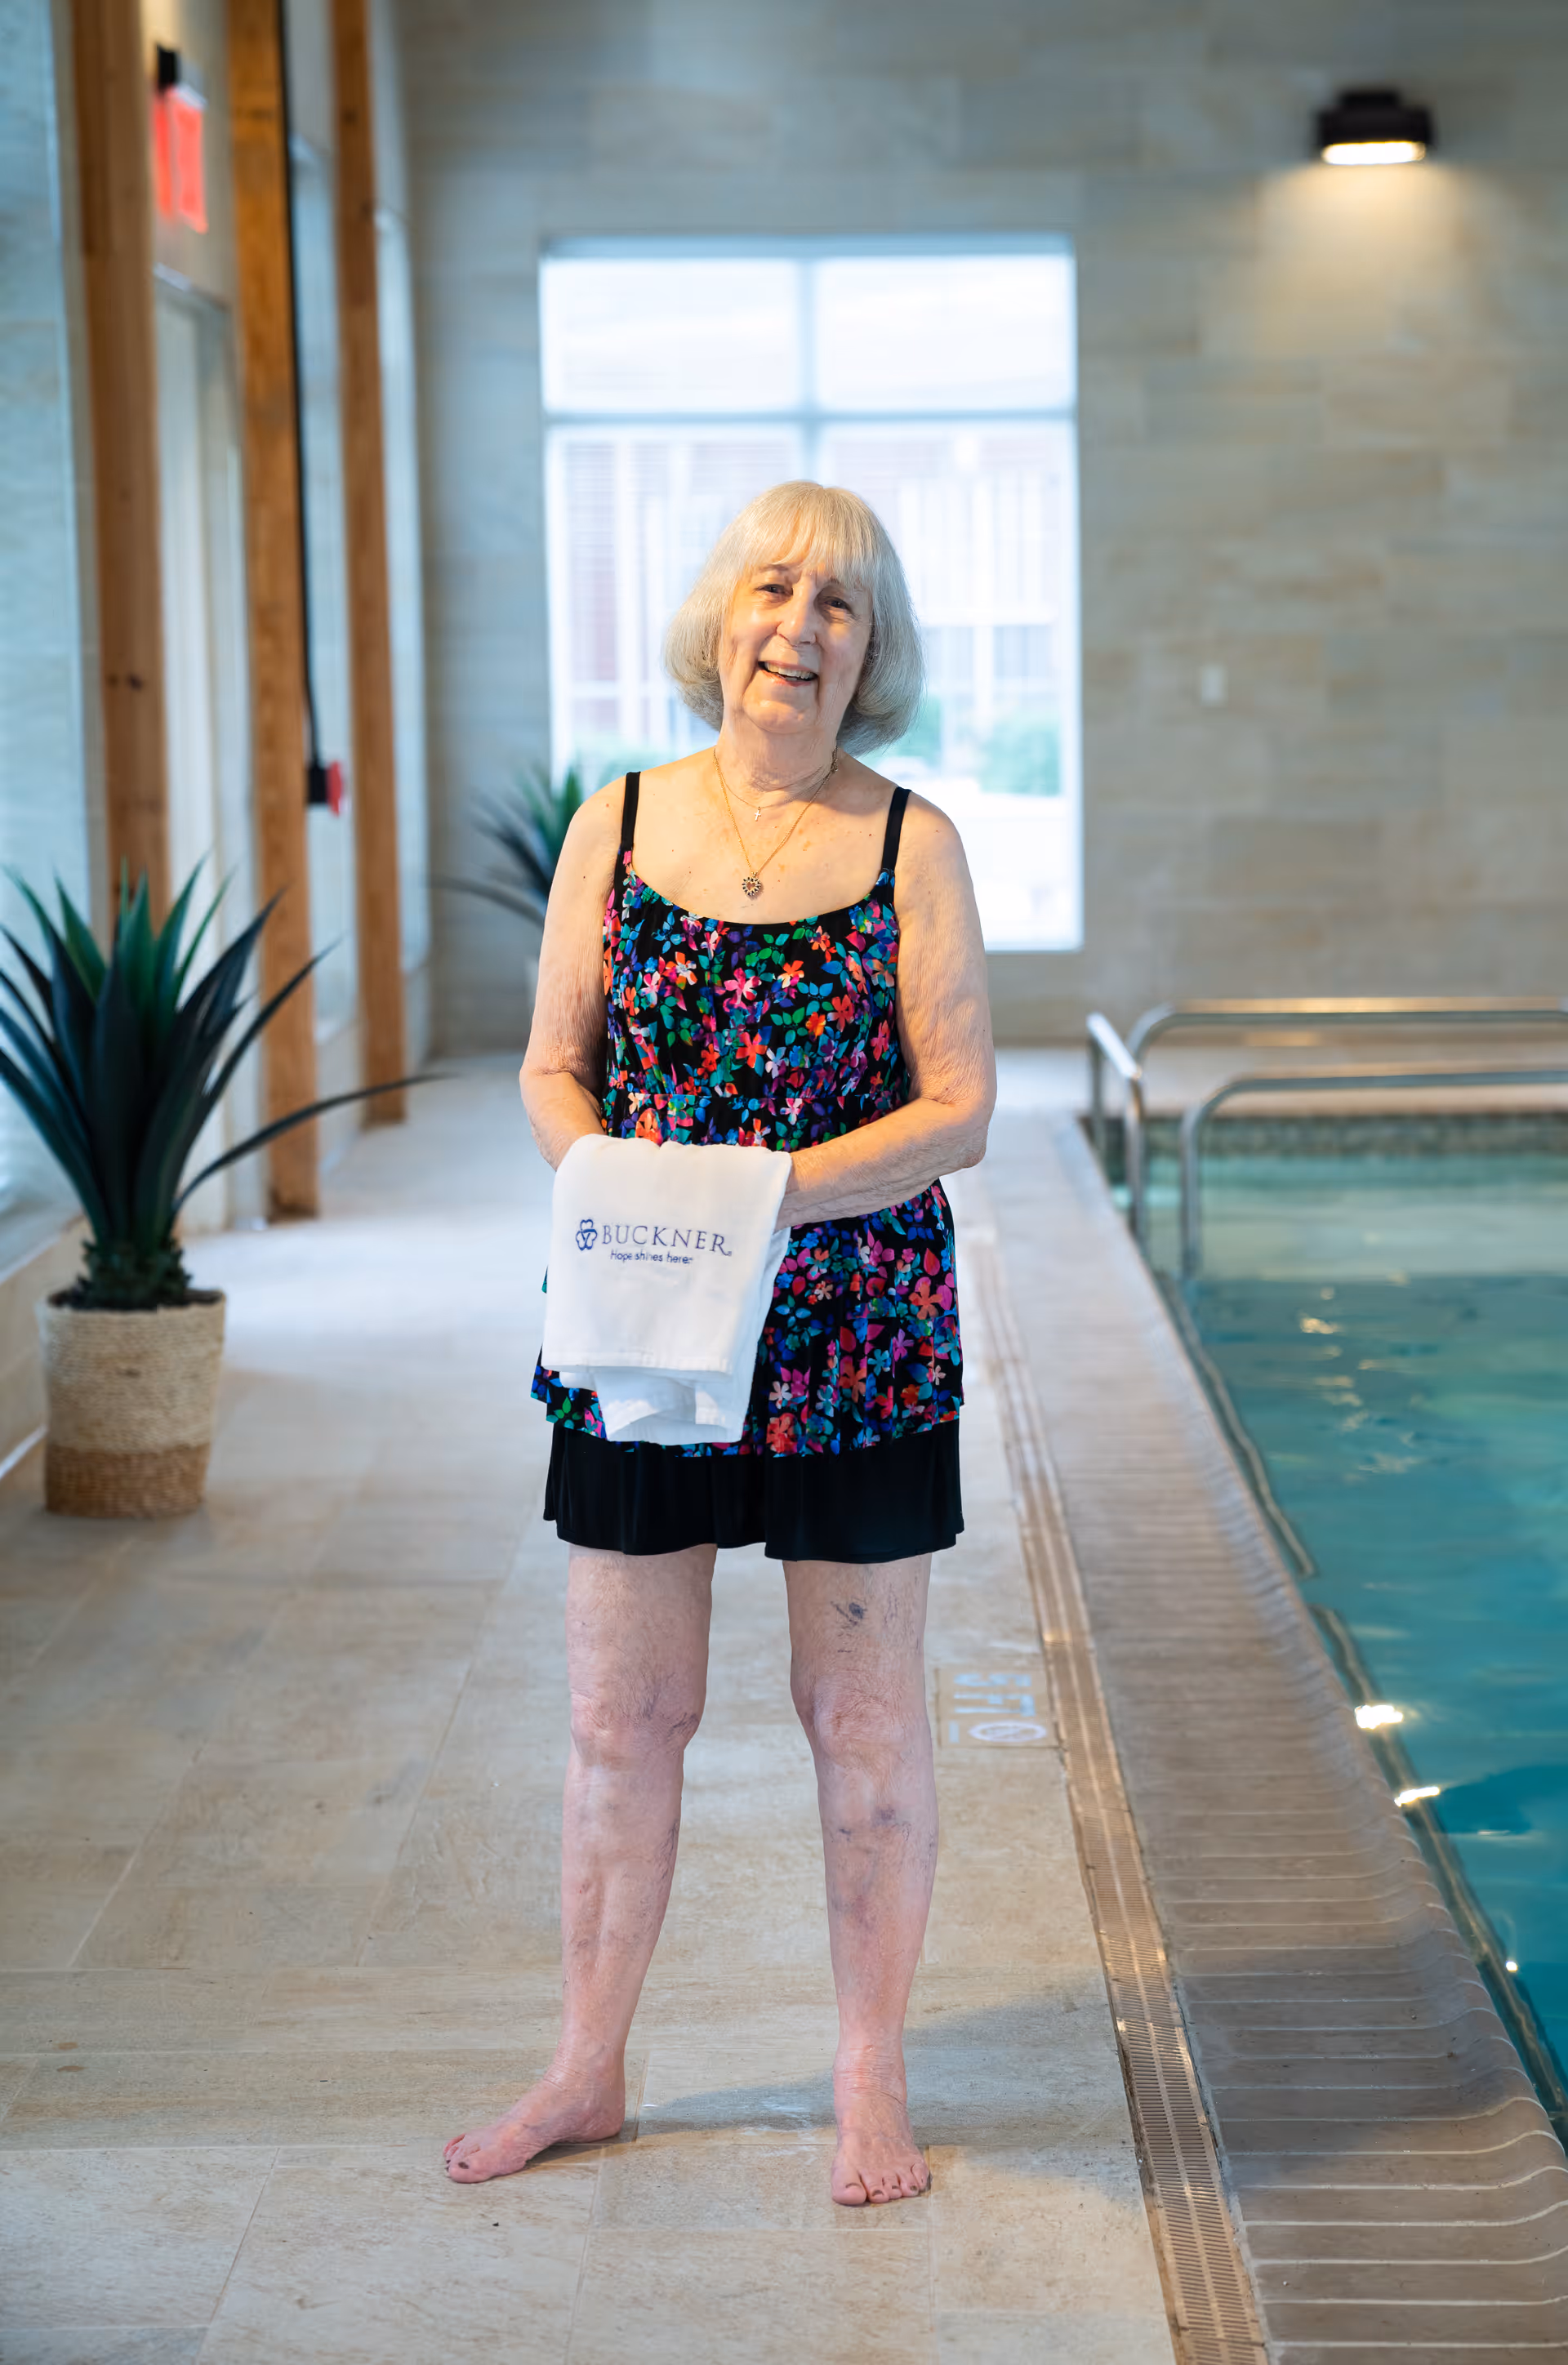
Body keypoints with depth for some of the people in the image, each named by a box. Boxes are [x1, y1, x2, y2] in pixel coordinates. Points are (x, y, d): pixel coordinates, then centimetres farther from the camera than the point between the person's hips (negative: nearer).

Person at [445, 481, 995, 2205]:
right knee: (620, 1720, 9)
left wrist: (771, 1192, -21)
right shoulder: (618, 827, 4)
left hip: (856, 1335, -2)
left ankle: (870, 2083, 22)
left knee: (863, 1722, 7)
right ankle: (588, 2071, 26)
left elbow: (957, 1109, -7)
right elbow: (552, 1072, 5)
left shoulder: (910, 846, -2)